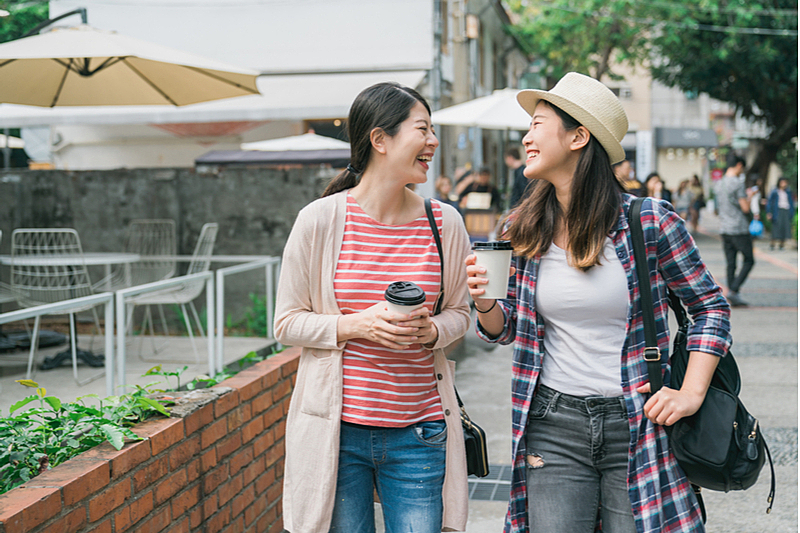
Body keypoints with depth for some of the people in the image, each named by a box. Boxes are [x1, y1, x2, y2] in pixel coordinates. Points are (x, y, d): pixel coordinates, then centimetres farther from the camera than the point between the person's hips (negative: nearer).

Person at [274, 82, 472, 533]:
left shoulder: (444, 223, 2)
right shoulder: (320, 220, -5)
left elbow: (459, 312, 13)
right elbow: (287, 322, 0)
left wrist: (431, 331, -9)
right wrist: (356, 326, -15)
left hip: (417, 432, 2)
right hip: (338, 428, -2)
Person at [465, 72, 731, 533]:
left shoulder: (650, 222, -7)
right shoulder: (524, 232, 2)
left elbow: (711, 307, 2)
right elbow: (507, 330, 12)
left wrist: (691, 394, -7)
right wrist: (485, 302, -10)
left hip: (636, 426, -2)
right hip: (553, 426, 3)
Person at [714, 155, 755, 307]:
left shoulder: (719, 184, 11)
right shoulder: (738, 183, -13)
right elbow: (745, 208, -13)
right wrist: (749, 197, 6)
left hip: (724, 229, 7)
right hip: (740, 229, -7)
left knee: (730, 264, 8)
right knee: (748, 261, 3)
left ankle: (733, 297, 9)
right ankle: (733, 290, -7)